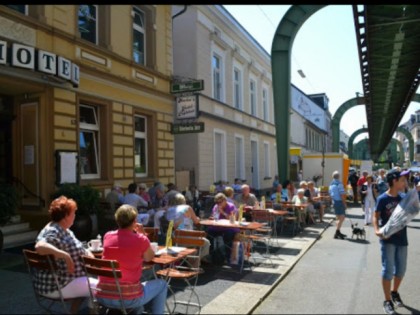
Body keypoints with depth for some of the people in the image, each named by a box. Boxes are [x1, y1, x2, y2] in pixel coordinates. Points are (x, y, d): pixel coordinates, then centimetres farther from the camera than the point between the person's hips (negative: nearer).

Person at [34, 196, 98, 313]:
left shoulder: (64, 230, 8)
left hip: (67, 279, 10)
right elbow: (39, 246, -41)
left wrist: (87, 252, 1)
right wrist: (65, 256, -42)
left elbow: (74, 249, 19)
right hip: (57, 286, -10)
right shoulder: (53, 232, -21)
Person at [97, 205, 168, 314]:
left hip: (102, 297, 6)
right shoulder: (141, 239, -11)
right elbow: (149, 258, 10)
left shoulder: (107, 236, 1)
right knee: (161, 284, 20)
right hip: (127, 298, -5)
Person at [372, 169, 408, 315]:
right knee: (388, 270, -1)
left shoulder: (403, 198, 3)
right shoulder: (383, 199, -11)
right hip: (388, 240, -5)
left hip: (401, 239, 5)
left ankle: (394, 292, 40)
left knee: (401, 269, 16)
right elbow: (375, 216, -8)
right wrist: (377, 230, -26)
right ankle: (387, 301, 12)